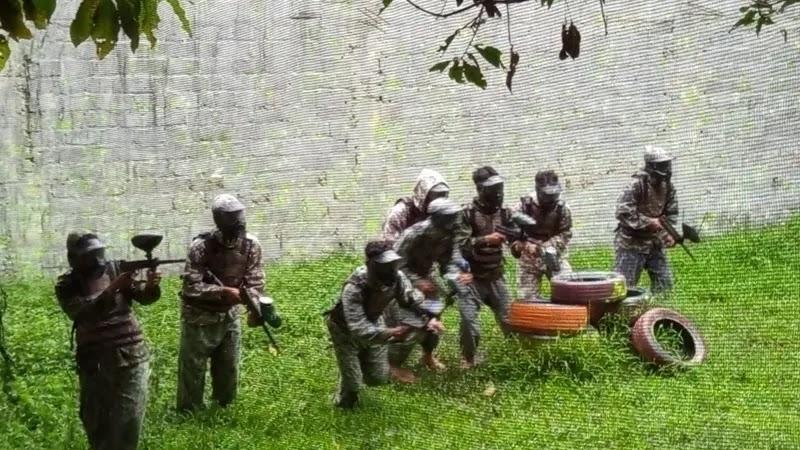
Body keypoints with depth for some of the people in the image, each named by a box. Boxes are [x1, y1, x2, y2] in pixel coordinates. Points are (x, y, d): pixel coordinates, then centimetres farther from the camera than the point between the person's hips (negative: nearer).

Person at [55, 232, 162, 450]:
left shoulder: (116, 269, 1)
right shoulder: (66, 284, -5)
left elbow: (143, 296, -5)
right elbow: (82, 313, -21)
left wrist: (151, 285, -29)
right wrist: (112, 288, -32)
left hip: (132, 356, 1)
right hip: (94, 361, -1)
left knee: (130, 419, 3)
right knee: (95, 420, 12)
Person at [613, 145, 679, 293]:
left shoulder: (667, 186, 1)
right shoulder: (637, 185, -20)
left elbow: (671, 213, 10)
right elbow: (622, 212, -25)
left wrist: (668, 234, -7)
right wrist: (648, 222, -24)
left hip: (655, 244, 7)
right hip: (632, 244, -7)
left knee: (664, 284, 8)